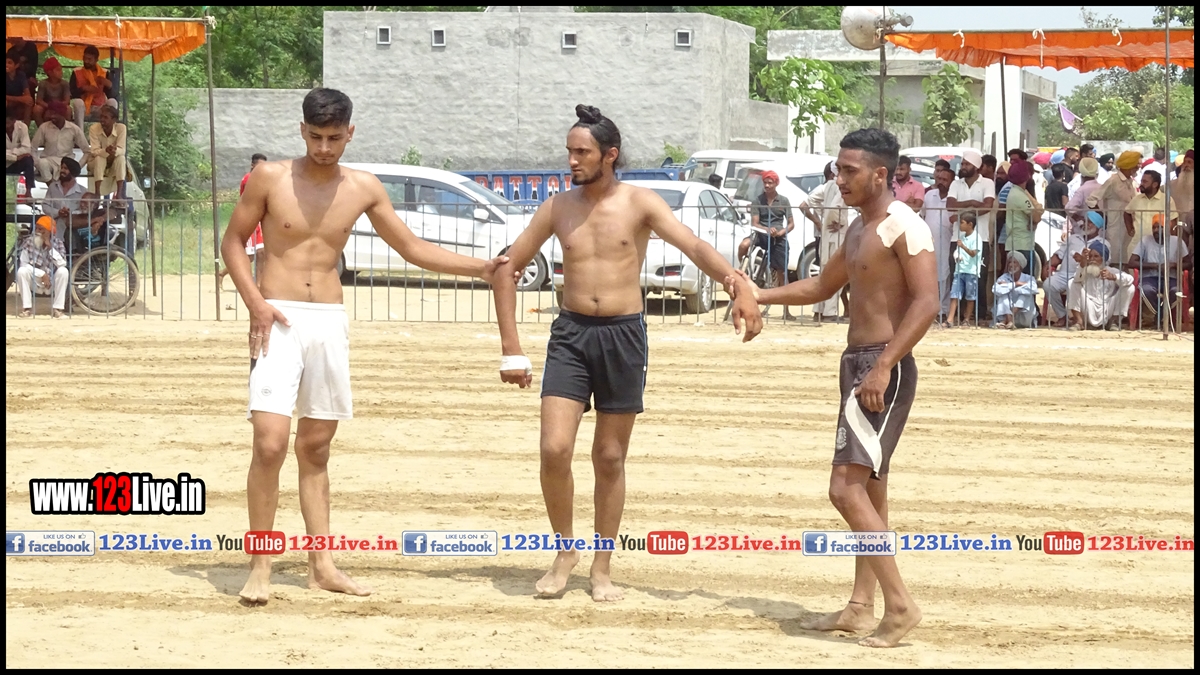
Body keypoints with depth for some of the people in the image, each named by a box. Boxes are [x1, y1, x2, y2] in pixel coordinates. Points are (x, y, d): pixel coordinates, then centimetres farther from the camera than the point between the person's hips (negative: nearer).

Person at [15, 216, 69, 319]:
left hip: (52, 280, 0)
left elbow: (62, 264, -22)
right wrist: (42, 274, -23)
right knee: (21, 271, -29)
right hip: (34, 280, 0)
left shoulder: (57, 243, -9)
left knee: (63, 271, -29)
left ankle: (57, 309, -21)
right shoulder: (28, 241, -12)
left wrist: (50, 247, -27)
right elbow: (23, 264, -16)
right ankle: (27, 309, -20)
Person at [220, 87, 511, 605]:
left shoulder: (363, 189, 6)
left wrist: (480, 268, 8)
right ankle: (259, 568, -8)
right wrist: (255, 302, -11)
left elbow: (411, 248, 14)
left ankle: (322, 567, 13)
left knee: (316, 446, 9)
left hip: (330, 323, 4)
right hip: (278, 320, -4)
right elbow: (233, 241, 2)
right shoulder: (270, 178, -4)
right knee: (270, 443, -15)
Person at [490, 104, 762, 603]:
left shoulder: (639, 204, -3)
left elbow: (694, 246, -16)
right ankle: (565, 550, 10)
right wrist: (511, 351, 4)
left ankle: (602, 567, 19)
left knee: (610, 458, 6)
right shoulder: (559, 208, 5)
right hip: (570, 333, 2)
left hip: (624, 335, -1)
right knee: (554, 449, -11)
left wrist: (736, 284, -36)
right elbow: (508, 269, 10)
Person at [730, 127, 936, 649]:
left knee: (846, 488, -16)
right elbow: (822, 286, 32)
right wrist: (759, 296, 23)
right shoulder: (859, 229, 16)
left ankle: (900, 605, -14)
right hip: (857, 364, 10)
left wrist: (884, 366, -28)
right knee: (868, 491, 12)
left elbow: (926, 303, -23)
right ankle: (862, 605, 17)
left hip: (883, 369, -10)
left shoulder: (903, 226, -14)